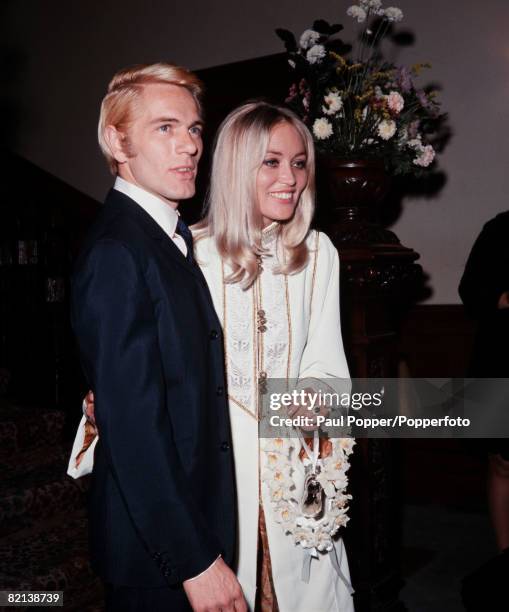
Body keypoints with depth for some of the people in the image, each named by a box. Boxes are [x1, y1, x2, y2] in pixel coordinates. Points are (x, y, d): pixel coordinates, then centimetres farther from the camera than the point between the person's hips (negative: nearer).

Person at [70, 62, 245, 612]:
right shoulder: (117, 255, -22)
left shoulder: (171, 237, 6)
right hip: (156, 546, -8)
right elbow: (133, 427, -25)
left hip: (197, 515, 8)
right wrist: (197, 561, -21)